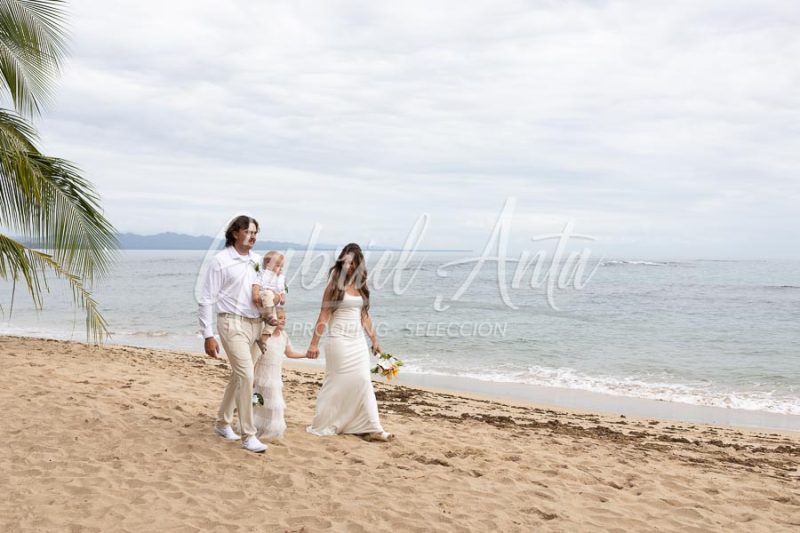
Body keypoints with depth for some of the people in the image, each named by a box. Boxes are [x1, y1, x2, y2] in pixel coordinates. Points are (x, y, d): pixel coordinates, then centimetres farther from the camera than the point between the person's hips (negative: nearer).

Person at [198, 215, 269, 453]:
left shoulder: (257, 261, 8)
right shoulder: (221, 261, -7)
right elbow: (205, 301, -7)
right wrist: (208, 336, -10)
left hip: (255, 324, 6)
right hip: (233, 324, -6)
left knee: (239, 376, 15)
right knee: (246, 375, -13)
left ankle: (222, 422, 33)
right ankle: (248, 436, -6)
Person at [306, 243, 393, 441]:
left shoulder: (361, 286, 10)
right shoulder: (335, 284, -5)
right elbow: (324, 315, -8)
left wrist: (374, 339, 18)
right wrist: (314, 343, -11)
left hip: (358, 341, 5)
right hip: (339, 340, -5)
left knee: (363, 382, 3)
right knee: (338, 382, -1)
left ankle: (371, 428, 6)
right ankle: (323, 426, 13)